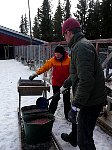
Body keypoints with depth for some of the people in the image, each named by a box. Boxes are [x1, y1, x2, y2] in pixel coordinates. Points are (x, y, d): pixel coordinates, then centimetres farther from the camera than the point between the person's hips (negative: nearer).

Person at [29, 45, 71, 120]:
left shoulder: (69, 60, -9)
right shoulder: (53, 60, -6)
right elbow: (45, 67, -8)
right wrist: (36, 73, -17)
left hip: (66, 83, 0)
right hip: (56, 83, 0)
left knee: (66, 99, 8)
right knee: (56, 98, -1)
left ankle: (67, 115, 22)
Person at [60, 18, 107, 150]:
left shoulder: (82, 47, -23)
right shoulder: (80, 45, 13)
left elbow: (86, 80, -32)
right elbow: (77, 73, 27)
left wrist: (75, 105, -28)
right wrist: (65, 85, 37)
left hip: (91, 101, -11)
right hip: (87, 98, 11)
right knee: (77, 120, 34)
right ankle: (73, 138, 60)